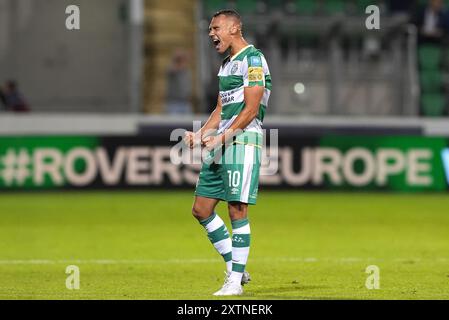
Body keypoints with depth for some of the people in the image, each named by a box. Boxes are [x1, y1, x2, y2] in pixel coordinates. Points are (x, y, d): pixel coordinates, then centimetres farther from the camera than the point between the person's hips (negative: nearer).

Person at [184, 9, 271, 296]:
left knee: (237, 209, -9)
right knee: (201, 209, 7)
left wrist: (222, 138, -18)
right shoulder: (227, 64, 21)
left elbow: (251, 110, -14)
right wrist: (200, 135, 9)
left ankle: (235, 281, -6)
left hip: (243, 140, -10)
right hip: (221, 144, 10)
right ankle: (235, 269, 15)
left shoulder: (253, 59, -8)